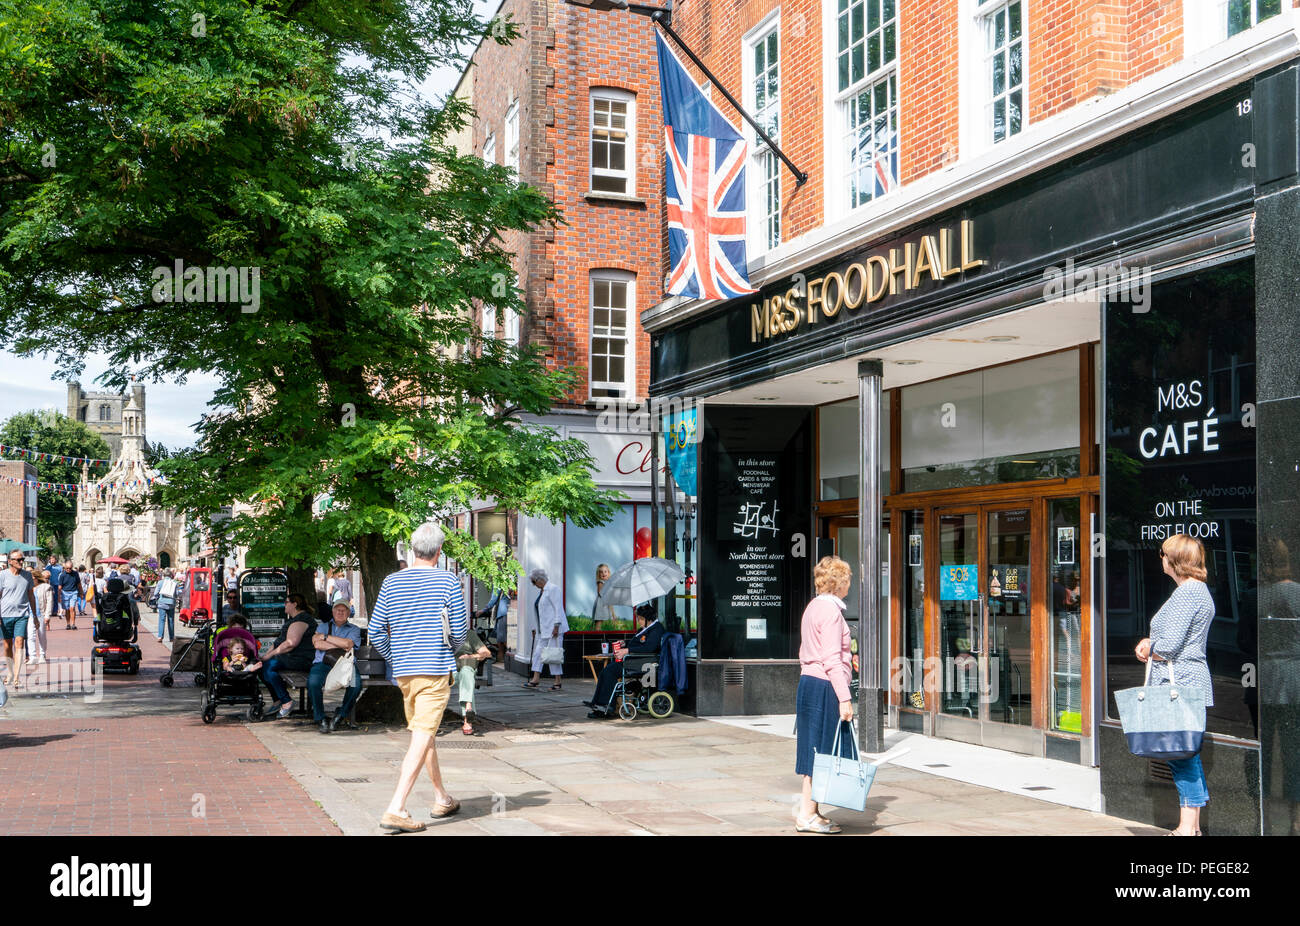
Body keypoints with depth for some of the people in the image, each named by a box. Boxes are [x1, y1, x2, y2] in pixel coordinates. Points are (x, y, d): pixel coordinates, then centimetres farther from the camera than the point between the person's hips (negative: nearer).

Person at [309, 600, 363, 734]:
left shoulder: (354, 629, 20)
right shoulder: (323, 626, 24)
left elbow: (347, 643, -3)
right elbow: (317, 644, 4)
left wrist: (325, 637, 1)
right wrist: (341, 647, 0)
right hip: (323, 663, 0)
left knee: (356, 684, -33)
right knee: (313, 682, -34)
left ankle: (340, 715, -13)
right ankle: (320, 719, -20)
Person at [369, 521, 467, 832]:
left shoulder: (391, 582, 4)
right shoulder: (448, 582, -6)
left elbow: (375, 632, 4)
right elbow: (460, 631, -3)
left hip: (402, 671, 5)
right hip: (436, 670, -5)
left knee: (424, 734, 19)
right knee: (422, 739, -7)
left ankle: (442, 798, 32)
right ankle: (395, 810, -17)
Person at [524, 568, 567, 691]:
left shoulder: (553, 589, -10)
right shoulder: (540, 591, 18)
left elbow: (558, 607, -16)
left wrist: (556, 626, -21)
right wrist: (536, 628, 19)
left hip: (553, 628, -9)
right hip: (543, 628, 9)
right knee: (538, 652, 4)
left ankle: (558, 682, 0)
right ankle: (535, 679, 4)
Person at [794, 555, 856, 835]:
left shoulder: (814, 607, 16)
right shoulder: (831, 610, -14)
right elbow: (832, 660, -20)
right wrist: (844, 698, -21)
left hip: (809, 683, 10)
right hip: (825, 687, -10)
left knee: (817, 753, 13)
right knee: (822, 752, -4)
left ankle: (808, 810, 18)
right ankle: (808, 815, 1)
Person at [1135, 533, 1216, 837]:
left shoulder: (1186, 593, -15)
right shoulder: (1198, 590, 17)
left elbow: (1169, 646, -21)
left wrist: (1149, 650, 0)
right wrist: (1150, 642, 10)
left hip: (1178, 684, -10)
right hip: (1190, 681, 10)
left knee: (1181, 754, -7)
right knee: (1187, 754, 13)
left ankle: (1187, 827, -5)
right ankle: (1191, 825, 19)